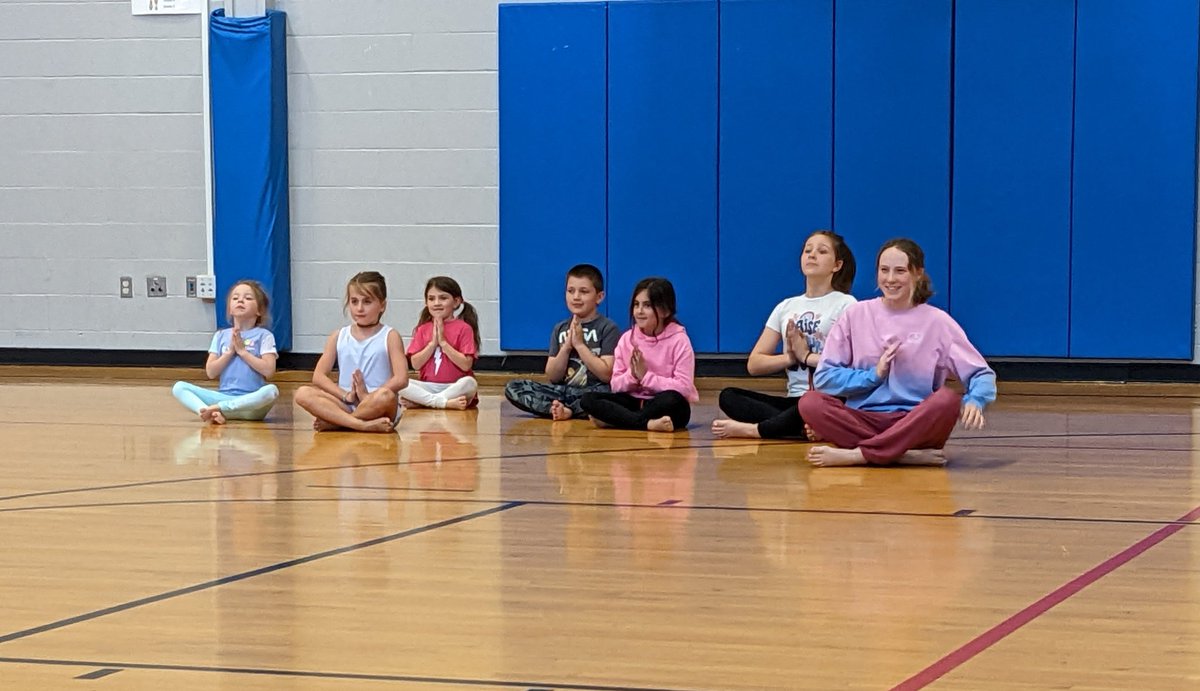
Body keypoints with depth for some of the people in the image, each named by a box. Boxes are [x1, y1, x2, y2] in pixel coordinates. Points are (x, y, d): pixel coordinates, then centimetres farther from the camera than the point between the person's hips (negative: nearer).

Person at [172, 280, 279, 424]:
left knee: (271, 390, -37)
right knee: (179, 387, -13)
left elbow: (269, 370, -9)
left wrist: (242, 351, -6)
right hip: (223, 396, 3)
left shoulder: (264, 336, 4)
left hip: (252, 401, -3)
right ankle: (213, 413, -38)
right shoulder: (221, 336, 13)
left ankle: (217, 408, -32)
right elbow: (211, 373, 6)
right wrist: (230, 351, -5)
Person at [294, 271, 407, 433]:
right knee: (303, 393, -20)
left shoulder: (390, 336, 2)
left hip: (377, 406, -3)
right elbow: (318, 376, 3)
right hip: (345, 406, 3)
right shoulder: (338, 337, 11)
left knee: (385, 396, -38)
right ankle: (364, 425, -31)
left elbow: (401, 379, -10)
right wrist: (345, 395, -12)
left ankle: (335, 423, -18)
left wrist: (368, 396, -16)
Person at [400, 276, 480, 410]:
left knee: (469, 383, -36)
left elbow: (466, 365, -10)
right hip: (427, 386, 3)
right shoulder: (423, 329, 11)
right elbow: (415, 364, 1)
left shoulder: (463, 328, 0)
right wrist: (433, 343, -9)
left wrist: (443, 342, -12)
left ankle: (423, 401, -25)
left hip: (455, 386, -3)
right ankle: (446, 402, -30)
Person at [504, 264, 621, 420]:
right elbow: (553, 377, 7)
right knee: (512, 388, -13)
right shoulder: (560, 329, 13)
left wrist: (579, 344, -9)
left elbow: (606, 375, -11)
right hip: (563, 391, 5)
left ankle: (566, 410, -23)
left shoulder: (607, 328, -1)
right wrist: (567, 346, -7)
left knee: (606, 392, -40)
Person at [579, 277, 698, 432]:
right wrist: (632, 375, -18)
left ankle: (614, 420, -21)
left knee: (671, 399, -39)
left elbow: (684, 388, -17)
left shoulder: (678, 340, -8)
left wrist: (645, 376, -18)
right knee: (588, 399, -19)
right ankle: (649, 423, -30)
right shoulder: (627, 339, 3)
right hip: (635, 401, 4)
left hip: (665, 407, -4)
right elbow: (616, 386, 2)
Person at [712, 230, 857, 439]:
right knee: (729, 396, -18)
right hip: (795, 400, 6)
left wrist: (806, 356, -6)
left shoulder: (846, 305, 1)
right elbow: (754, 364, 12)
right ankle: (804, 428, -32)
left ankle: (751, 429, -23)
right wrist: (791, 357, -4)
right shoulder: (786, 307, 16)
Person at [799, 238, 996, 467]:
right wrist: (874, 375, -8)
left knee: (947, 399, -32)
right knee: (810, 402, -26)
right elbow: (823, 377, 6)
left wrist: (974, 401, -19)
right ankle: (909, 455, -31)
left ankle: (854, 455, -32)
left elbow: (982, 375, 4)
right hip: (863, 420, 1)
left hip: (916, 423, -1)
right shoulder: (855, 315, 9)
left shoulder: (937, 321, 6)